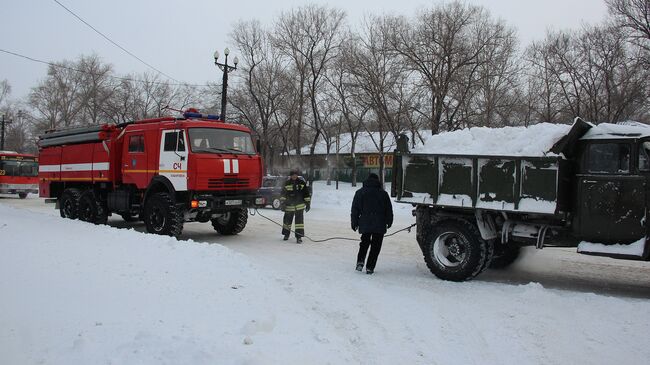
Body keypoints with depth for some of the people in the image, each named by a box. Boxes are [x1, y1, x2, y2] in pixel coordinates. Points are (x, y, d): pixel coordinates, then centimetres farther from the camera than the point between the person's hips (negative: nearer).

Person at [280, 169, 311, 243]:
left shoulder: (302, 182, -2)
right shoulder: (287, 183, -1)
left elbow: (306, 193, 3)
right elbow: (283, 194, 3)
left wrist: (308, 203, 2)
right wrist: (283, 203, -4)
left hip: (299, 205, -1)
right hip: (289, 206, 1)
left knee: (299, 220, -9)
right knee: (287, 220, 11)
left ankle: (299, 237, -6)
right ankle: (286, 234, 34)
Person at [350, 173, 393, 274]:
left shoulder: (360, 192, 4)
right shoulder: (383, 193, 5)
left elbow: (355, 209, 2)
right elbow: (389, 210, 10)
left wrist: (354, 223, 8)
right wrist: (389, 222, 22)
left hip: (365, 224, 1)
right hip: (379, 225, -1)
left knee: (364, 243, 19)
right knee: (375, 246, 6)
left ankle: (360, 261, -1)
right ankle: (370, 267, 2)